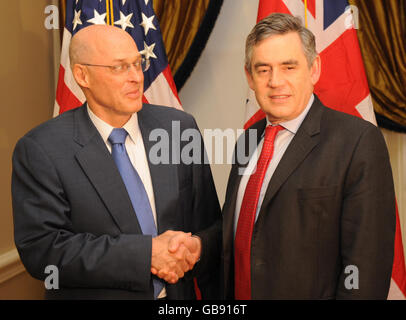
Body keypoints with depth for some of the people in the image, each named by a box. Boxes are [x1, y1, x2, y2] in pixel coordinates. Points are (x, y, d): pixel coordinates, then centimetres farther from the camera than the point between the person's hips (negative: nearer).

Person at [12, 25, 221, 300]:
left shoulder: (180, 128, -5)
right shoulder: (40, 150, -14)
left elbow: (211, 225, 0)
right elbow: (41, 248, -20)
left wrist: (196, 247, -22)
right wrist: (146, 253, -25)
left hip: (178, 292, 3)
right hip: (94, 293, -3)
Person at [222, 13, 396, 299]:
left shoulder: (359, 141, -17)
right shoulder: (247, 140, 6)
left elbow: (366, 262, -19)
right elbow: (230, 239, 10)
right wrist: (222, 295, 7)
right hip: (238, 294, 6)